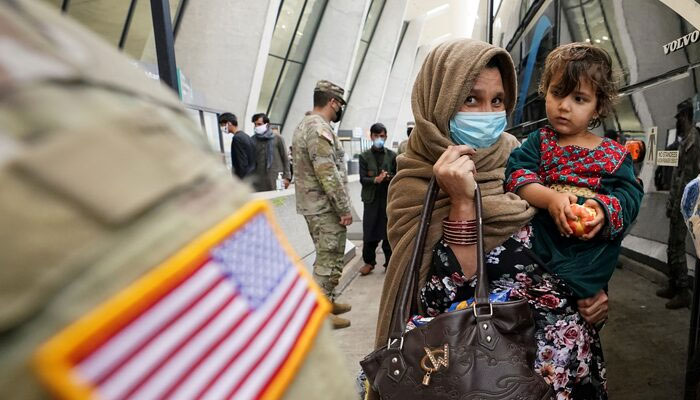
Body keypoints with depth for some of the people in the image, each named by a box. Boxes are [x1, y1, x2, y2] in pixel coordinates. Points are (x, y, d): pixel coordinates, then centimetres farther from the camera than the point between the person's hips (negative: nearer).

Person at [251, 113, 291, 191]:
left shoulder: (277, 138, 2)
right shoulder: (253, 140, 7)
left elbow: (285, 159, 4)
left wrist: (286, 177, -2)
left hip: (276, 179, -2)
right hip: (259, 181, 2)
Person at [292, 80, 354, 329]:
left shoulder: (303, 125, 15)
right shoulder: (320, 128, -18)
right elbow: (328, 173, -24)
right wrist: (344, 208, -17)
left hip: (311, 204, 10)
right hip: (325, 207, -10)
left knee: (326, 257, 19)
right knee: (329, 260, -1)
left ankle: (327, 301, 31)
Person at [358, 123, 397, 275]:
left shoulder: (392, 155, 5)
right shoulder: (364, 156, 2)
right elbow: (362, 179, -3)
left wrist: (389, 177, -15)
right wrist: (375, 179, -21)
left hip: (389, 198, 1)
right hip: (371, 199, 0)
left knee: (389, 231, 5)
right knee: (369, 232, 1)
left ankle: (389, 261, 18)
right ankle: (369, 261, 16)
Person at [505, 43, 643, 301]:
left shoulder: (614, 154, 11)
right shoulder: (540, 141, 9)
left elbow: (630, 195, 4)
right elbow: (516, 175, -7)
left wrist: (605, 210, -18)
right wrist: (549, 198, -23)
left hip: (592, 241, -1)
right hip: (542, 238, 1)